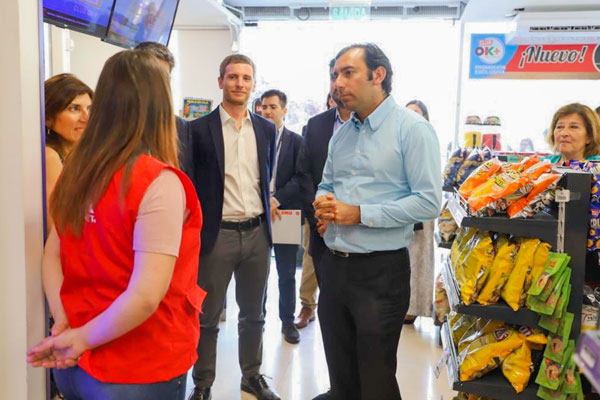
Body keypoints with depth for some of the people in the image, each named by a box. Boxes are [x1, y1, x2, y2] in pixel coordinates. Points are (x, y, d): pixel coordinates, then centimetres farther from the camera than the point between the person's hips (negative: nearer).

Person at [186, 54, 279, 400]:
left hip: (257, 233, 4)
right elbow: (191, 184, -1)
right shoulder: (199, 129, -4)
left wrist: (267, 208, 11)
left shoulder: (267, 129, 7)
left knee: (254, 314, 16)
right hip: (216, 235, -3)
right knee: (207, 317, 8)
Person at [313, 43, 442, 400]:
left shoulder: (412, 129, -11)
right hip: (334, 265, 7)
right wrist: (322, 202, -3)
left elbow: (429, 202, -17)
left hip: (380, 272, -6)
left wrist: (359, 214, -19)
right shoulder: (342, 133, 12)